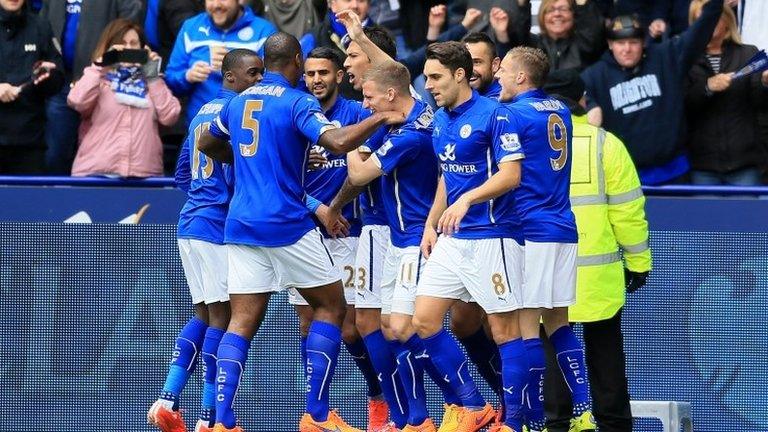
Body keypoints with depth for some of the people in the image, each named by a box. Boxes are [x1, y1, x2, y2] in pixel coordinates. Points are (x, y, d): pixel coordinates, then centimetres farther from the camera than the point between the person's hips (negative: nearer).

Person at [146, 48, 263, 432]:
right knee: (221, 316, -5)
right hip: (218, 227, -9)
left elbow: (183, 174, 23)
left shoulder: (202, 113, 17)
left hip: (190, 223, 9)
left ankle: (167, 401, 6)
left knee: (203, 314, 15)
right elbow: (237, 175, -19)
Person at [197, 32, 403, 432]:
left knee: (242, 322, 3)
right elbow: (336, 141, -23)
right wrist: (381, 118, -11)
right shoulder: (297, 103, -8)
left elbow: (206, 144, 28)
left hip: (240, 226, 6)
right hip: (287, 226, -6)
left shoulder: (238, 102, 12)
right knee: (331, 306, 9)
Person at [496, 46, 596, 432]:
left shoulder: (515, 114, -10)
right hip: (564, 229, 8)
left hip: (530, 230, -8)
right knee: (558, 324, 13)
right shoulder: (559, 111, 13)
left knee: (526, 326, -5)